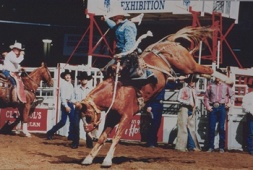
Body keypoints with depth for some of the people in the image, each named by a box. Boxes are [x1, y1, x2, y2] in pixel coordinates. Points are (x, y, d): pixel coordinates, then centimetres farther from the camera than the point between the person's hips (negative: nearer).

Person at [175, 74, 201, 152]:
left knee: (191, 128, 6)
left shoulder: (194, 91, 17)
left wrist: (195, 106, 4)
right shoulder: (183, 89, -3)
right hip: (184, 109, -6)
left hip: (192, 110, 6)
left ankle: (191, 146, 9)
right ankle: (181, 147, -4)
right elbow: (179, 99, -10)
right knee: (183, 128, -7)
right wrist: (188, 103, -15)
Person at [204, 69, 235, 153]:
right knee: (211, 128, 0)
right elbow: (206, 96, 12)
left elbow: (232, 95, 14)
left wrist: (230, 103, 2)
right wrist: (207, 106, 3)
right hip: (213, 108, 1)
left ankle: (221, 147, 4)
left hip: (222, 107, -1)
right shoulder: (210, 85, 6)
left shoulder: (226, 86, 4)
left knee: (221, 128, -2)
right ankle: (211, 147, 7)